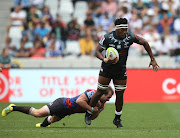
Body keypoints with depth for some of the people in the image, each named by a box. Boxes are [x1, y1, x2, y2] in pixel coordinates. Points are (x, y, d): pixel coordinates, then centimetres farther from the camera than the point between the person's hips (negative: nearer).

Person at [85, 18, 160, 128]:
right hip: (107, 69, -2)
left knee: (120, 95, 0)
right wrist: (105, 59, -34)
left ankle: (117, 119, 18)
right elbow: (98, 51, -13)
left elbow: (144, 43, -1)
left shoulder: (130, 37, -14)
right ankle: (89, 113, 23)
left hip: (121, 70, 2)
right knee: (100, 92, 3)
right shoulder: (107, 38, -19)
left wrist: (152, 59, -1)